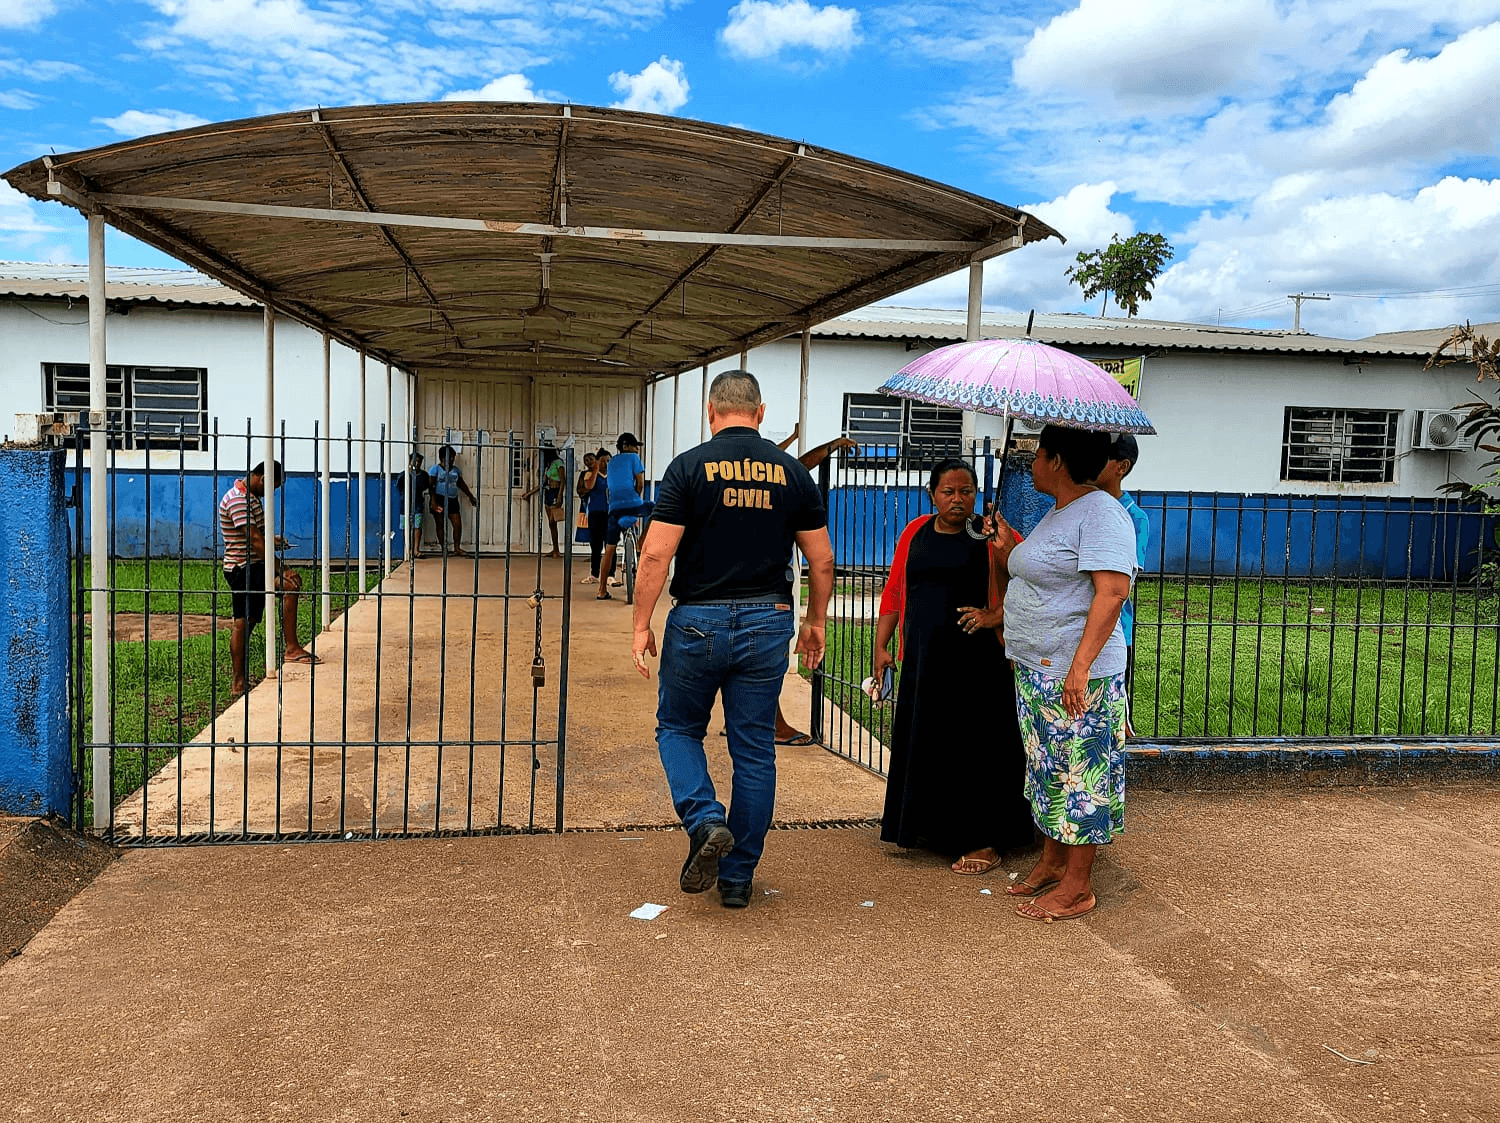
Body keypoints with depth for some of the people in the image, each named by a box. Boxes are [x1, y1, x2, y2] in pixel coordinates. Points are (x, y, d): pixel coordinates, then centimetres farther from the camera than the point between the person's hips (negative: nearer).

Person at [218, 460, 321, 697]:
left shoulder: (249, 496, 17)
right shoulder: (238, 499, -17)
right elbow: (254, 541, -25)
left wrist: (270, 540, 11)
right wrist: (281, 570, -27)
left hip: (244, 570, 11)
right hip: (244, 569, -11)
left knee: (243, 623, 10)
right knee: (290, 584, -23)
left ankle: (239, 682, 13)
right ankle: (291, 648, -23)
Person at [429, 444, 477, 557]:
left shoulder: (455, 470, 13)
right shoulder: (436, 469, -2)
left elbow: (461, 484, 23)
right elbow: (431, 486, -8)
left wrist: (470, 496, 22)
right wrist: (433, 501, -18)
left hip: (452, 500, 5)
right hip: (440, 500, -4)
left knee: (458, 524, -3)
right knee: (440, 525, 2)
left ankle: (457, 548, 6)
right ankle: (443, 549, 9)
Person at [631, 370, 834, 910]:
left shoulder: (690, 466, -5)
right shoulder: (792, 472, 4)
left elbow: (656, 554, -11)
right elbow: (821, 561, 6)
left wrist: (642, 624, -3)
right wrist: (815, 621, 18)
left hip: (698, 621, -2)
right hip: (767, 623, 2)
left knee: (678, 728, 18)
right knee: (755, 751, 10)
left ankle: (705, 821, -5)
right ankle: (738, 878, 17)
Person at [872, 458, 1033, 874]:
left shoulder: (991, 535, -3)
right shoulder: (916, 532, 10)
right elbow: (893, 591, 13)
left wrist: (994, 616, -19)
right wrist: (881, 646, 8)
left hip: (975, 661, -4)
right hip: (923, 659, 5)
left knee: (975, 745, -1)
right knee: (923, 742, 11)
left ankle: (985, 843, 9)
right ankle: (929, 828, 28)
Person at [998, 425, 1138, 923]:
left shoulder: (1101, 513, -15)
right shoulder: (1057, 514, 17)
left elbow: (1112, 591, -24)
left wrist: (1081, 665, -29)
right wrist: (1008, 553, 16)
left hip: (1077, 677, -10)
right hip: (1037, 671, 10)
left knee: (1079, 775, -1)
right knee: (1048, 770, 16)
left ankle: (1077, 888, 7)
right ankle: (1050, 864, 29)